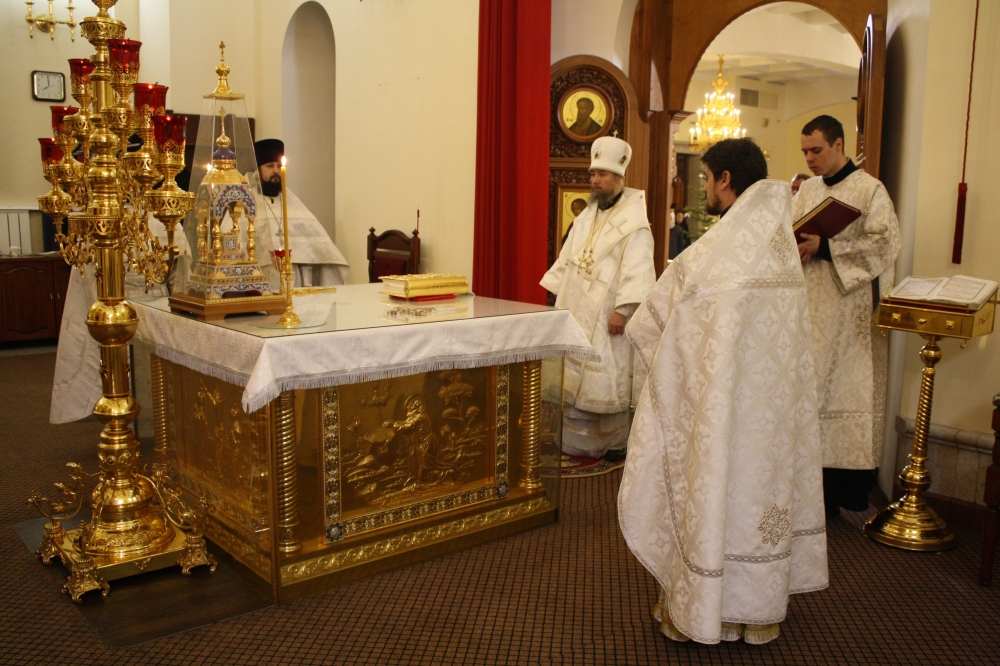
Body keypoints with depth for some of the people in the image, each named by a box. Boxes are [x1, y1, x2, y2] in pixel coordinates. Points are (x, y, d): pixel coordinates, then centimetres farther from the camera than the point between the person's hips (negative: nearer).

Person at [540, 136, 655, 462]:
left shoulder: (634, 225, -10)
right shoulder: (585, 218, 14)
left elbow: (637, 273, -18)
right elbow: (566, 260, 18)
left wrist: (623, 310, -25)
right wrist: (556, 294, 12)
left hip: (606, 318, -7)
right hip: (575, 313, 7)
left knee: (607, 381, -2)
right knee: (574, 377, 9)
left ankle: (614, 444, 12)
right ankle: (579, 441, 19)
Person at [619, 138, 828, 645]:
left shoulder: (712, 254, -19)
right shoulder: (783, 245, 3)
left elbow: (660, 314, -6)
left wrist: (630, 326, 15)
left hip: (720, 401, -6)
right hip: (776, 400, 7)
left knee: (712, 489, 7)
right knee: (764, 479, 16)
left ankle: (702, 610, 21)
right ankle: (761, 609, 30)